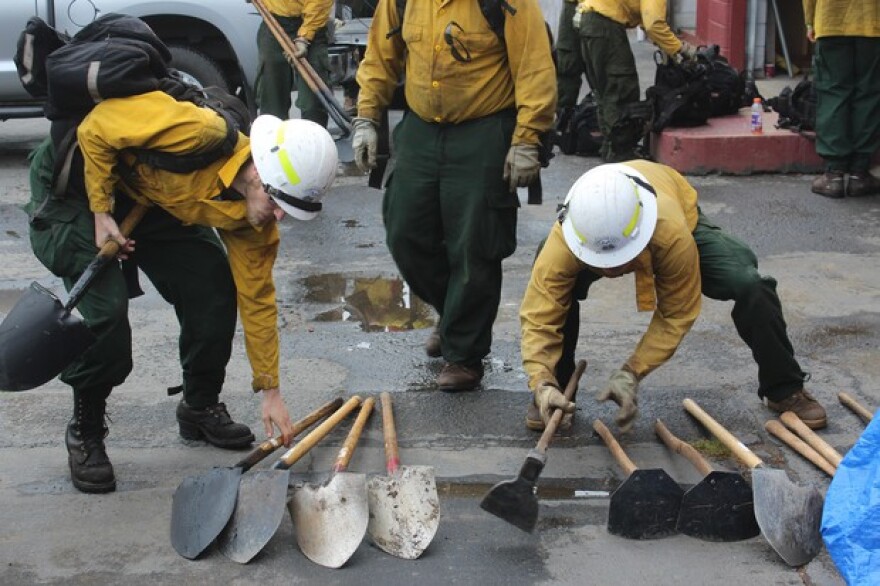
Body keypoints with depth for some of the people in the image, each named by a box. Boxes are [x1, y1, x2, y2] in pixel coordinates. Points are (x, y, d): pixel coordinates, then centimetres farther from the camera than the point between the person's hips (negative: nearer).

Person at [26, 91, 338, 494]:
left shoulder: (252, 217, -14)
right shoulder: (202, 133, -38)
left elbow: (257, 299, -5)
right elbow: (97, 127, -28)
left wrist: (271, 392, -4)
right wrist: (101, 212, -26)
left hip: (155, 205, 6)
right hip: (76, 186, -6)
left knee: (214, 290, -4)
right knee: (105, 307, -20)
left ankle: (200, 407, 18)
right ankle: (85, 434, 1)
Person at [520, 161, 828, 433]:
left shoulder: (673, 234, -46)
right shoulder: (562, 242, -43)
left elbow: (677, 314, -31)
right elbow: (538, 316, -36)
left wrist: (631, 374, -37)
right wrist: (542, 384, -49)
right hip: (593, 226, 1)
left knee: (751, 287, -20)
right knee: (559, 293, -29)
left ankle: (784, 390, 4)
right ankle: (557, 392, -5)